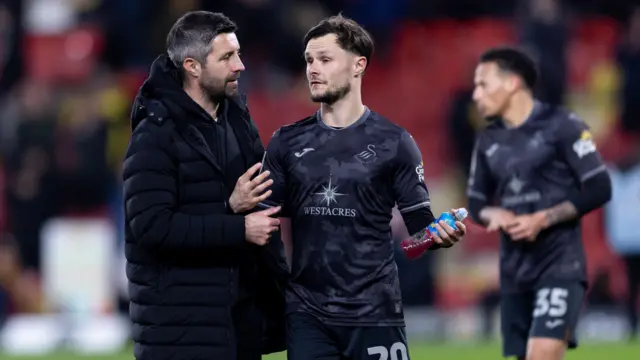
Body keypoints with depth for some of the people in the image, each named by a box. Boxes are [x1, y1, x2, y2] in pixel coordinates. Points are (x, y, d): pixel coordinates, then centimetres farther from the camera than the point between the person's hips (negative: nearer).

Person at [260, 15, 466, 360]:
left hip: (374, 312, -3)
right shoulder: (287, 142, 8)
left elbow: (419, 224, 1)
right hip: (307, 312, 3)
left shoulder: (393, 142, 1)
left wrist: (440, 232, -20)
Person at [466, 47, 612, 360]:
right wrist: (494, 215, -6)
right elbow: (476, 202, 18)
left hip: (560, 263, -6)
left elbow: (599, 189, -9)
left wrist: (543, 219, -16)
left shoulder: (561, 125, -7)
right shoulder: (488, 141, 11)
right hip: (515, 267, 6)